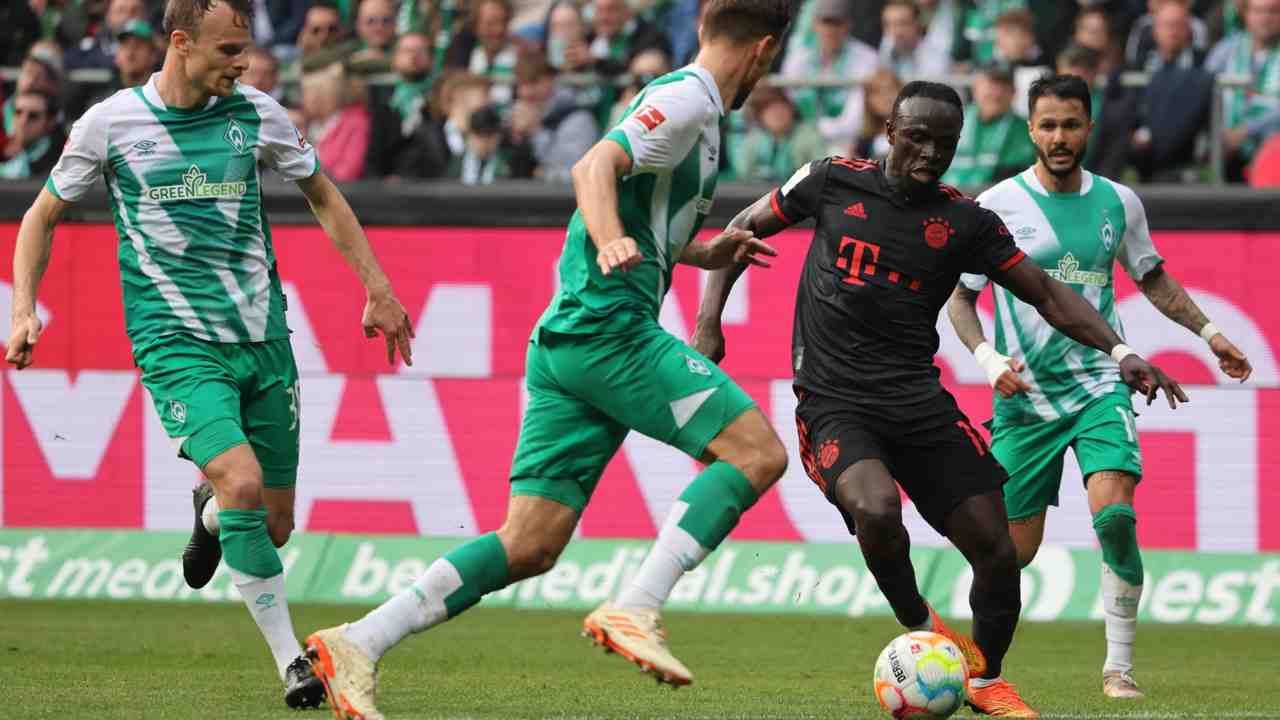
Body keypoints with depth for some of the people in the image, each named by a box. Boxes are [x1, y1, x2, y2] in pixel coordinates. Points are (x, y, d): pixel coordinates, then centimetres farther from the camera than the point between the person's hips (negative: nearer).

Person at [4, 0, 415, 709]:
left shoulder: (257, 114, 3)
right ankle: (289, 659, -15)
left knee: (273, 523, 4)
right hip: (177, 345, -3)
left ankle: (209, 514, 42)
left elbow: (324, 198, 18)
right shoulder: (111, 123, -3)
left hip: (262, 338, 3)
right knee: (242, 484, -24)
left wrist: (377, 288, 15)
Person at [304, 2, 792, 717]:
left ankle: (357, 645, -3)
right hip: (612, 328, -9)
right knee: (758, 450, -14)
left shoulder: (681, 103, 24)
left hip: (562, 339, 10)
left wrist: (703, 254, 43)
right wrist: (611, 241, -38)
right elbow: (595, 167, -22)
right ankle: (635, 610, -24)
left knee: (530, 546, 3)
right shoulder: (687, 101, -6)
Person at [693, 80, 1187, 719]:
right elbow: (745, 229, 14)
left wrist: (1119, 351, -7)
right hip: (834, 403, -3)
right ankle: (920, 629, -2)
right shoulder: (834, 182, 1)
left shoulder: (965, 222, 4)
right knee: (877, 509, -32)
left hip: (919, 402, 3)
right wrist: (709, 322, 4)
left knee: (996, 550, -3)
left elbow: (1047, 295, 7)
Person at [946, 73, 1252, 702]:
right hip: (1024, 393, -1)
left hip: (1098, 384, 1)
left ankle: (1119, 666, -11)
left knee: (1114, 513, -21)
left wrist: (1208, 331, 16)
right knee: (1016, 548, -1)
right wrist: (987, 358, -13)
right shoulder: (998, 206, -4)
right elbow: (960, 297, 2)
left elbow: (1151, 277, 22)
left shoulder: (1117, 202, 5)